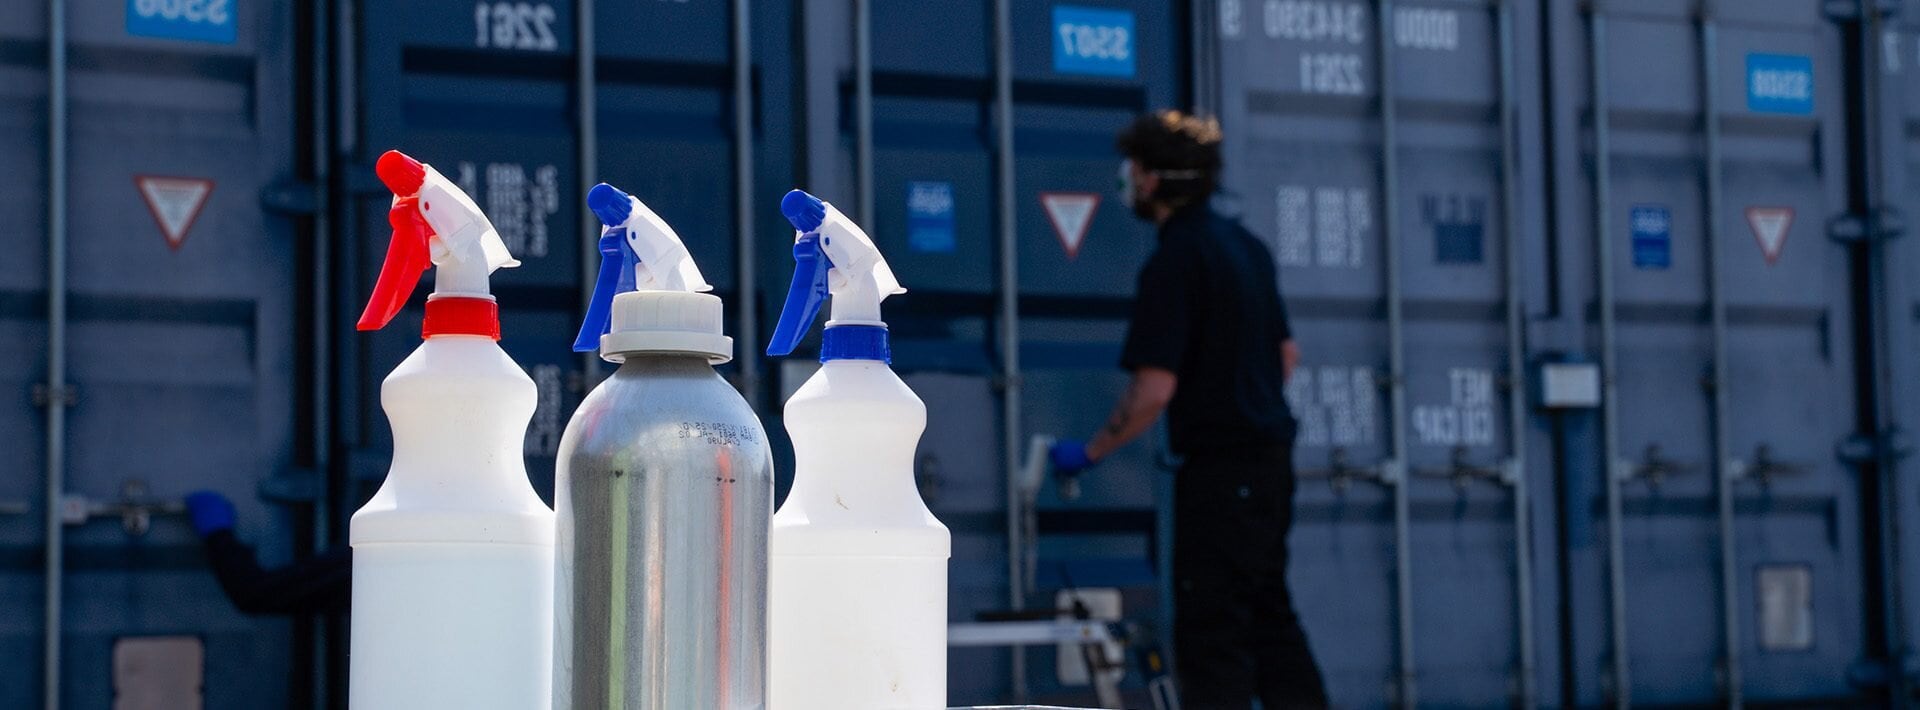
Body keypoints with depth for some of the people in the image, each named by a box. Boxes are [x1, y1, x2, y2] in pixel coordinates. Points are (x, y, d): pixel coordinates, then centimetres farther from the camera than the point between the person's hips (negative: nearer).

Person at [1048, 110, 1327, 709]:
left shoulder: (1174, 261, -15)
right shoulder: (1246, 245, 12)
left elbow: (1154, 390, -19)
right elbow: (1287, 353, 19)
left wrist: (1089, 453, -8)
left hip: (1217, 468, -9)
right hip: (1271, 458, 9)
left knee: (1210, 632, -5)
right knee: (1269, 615, 17)